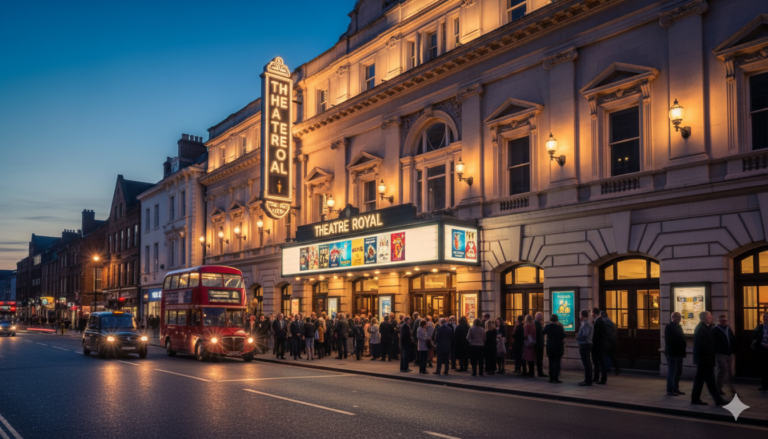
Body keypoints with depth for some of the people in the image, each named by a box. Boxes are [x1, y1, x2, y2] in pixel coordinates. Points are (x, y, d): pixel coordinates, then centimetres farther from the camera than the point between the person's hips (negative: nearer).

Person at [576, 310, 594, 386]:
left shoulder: (585, 324, -17)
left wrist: (578, 337, -10)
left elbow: (585, 335, -26)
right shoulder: (589, 322, 16)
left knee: (586, 363, -7)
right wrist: (578, 335, 9)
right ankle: (588, 380, 21)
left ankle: (588, 381, -5)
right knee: (587, 363, 14)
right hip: (587, 344, 11)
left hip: (584, 345, -11)